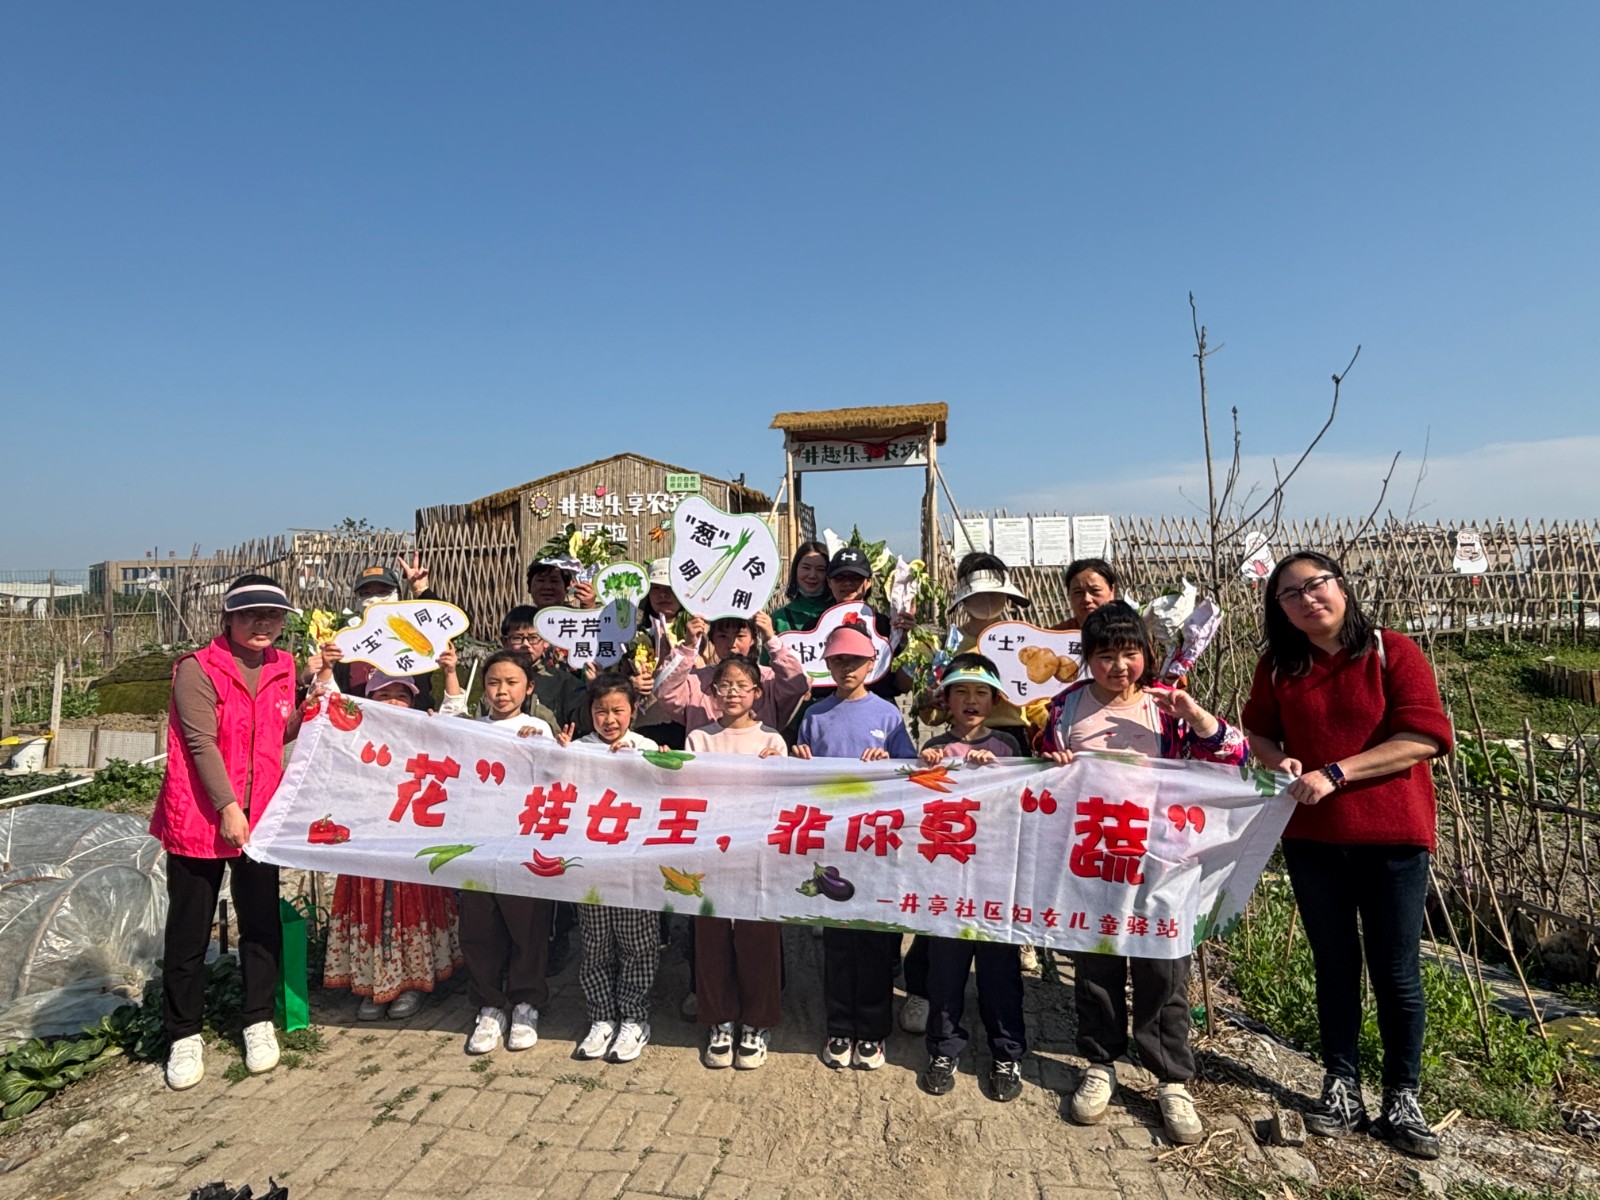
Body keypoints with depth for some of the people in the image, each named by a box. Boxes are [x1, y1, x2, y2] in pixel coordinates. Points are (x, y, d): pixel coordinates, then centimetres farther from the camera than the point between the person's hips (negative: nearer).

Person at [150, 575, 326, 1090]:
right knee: (189, 929, 8)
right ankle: (185, 1035, 24)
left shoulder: (283, 667, 6)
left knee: (262, 922, 10)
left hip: (261, 818, 4)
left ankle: (259, 1022, 26)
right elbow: (202, 743, -16)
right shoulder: (198, 669, -10)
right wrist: (228, 807, -21)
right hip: (200, 817, -4)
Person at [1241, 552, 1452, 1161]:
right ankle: (1342, 1087, 28)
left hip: (1391, 837, -3)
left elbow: (1424, 737, -14)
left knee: (1396, 972, 6)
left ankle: (1402, 1098, 25)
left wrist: (1334, 774, -20)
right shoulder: (1277, 667, 3)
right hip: (1311, 839, 3)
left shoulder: (1392, 652, -7)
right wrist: (1277, 761, -9)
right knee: (1334, 966, 14)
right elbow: (1257, 732, 14)